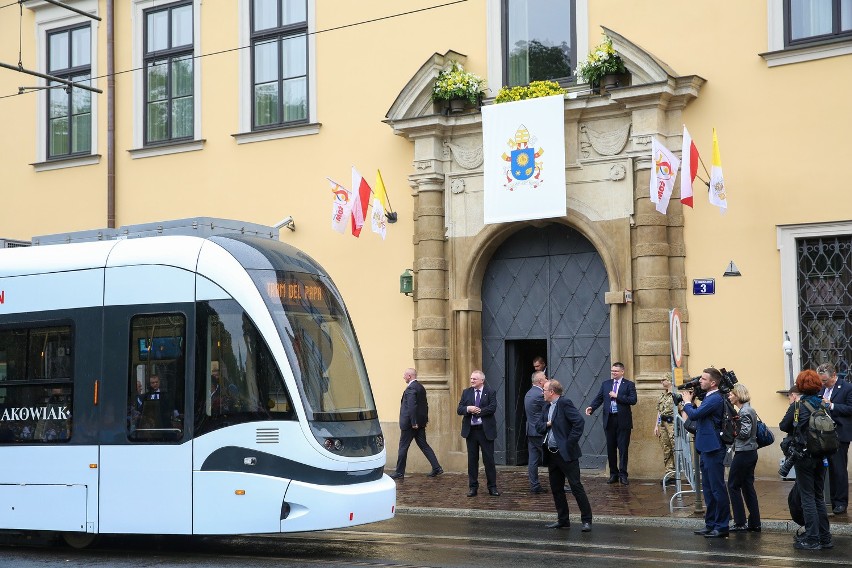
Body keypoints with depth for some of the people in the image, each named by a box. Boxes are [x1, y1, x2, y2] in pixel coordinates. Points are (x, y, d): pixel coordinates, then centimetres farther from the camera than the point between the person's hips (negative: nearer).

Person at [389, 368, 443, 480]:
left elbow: (412, 406, -23)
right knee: (423, 445, 12)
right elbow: (425, 404, 17)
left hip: (410, 424, -9)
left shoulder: (411, 388, -17)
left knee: (403, 447, 1)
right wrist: (425, 419, 18)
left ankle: (399, 472, 7)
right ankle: (437, 467, 7)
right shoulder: (421, 387, 13)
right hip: (420, 422, 9)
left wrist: (413, 422, -22)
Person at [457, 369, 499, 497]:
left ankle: (492, 487, 9)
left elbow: (492, 408, -15)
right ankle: (473, 487, 14)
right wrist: (468, 409, -19)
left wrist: (477, 411, -13)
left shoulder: (490, 392, -1)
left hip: (486, 430, -3)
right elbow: (460, 409, 2)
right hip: (470, 430, 3)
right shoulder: (466, 392, 9)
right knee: (472, 460, 7)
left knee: (489, 459, 1)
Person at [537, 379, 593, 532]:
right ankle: (563, 520, 21)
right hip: (552, 454, 9)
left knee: (576, 486, -6)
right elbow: (538, 427, 16)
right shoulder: (548, 407, 14)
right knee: (556, 489, 12)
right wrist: (547, 425, -6)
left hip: (566, 454, -9)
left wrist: (570, 442, -19)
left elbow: (579, 421, -22)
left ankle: (587, 520, -1)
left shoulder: (564, 403, -12)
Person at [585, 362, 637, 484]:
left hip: (623, 420, -4)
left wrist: (617, 396, -15)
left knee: (623, 448, -3)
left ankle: (623, 474, 2)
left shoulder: (629, 385, 1)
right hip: (609, 420, 4)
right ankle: (613, 474, 15)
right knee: (610, 448, 7)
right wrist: (592, 408, -10)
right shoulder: (605, 384, 13)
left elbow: (633, 400, -11)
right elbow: (599, 398, 8)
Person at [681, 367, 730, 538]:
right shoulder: (708, 397, 15)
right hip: (706, 449, 11)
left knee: (718, 488, -4)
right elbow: (697, 416, 20)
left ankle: (722, 526, 1)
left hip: (713, 449, -11)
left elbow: (694, 414, -21)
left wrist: (687, 402, -4)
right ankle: (711, 524, 22)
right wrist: (690, 403, 6)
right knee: (708, 489, 15)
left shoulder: (715, 399, -18)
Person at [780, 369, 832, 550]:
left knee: (807, 497, 1)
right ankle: (825, 537, 18)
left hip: (804, 455, -5)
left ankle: (812, 539, 0)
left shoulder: (798, 405, -11)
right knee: (819, 497, 15)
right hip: (822, 456, 5)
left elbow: (783, 426, -5)